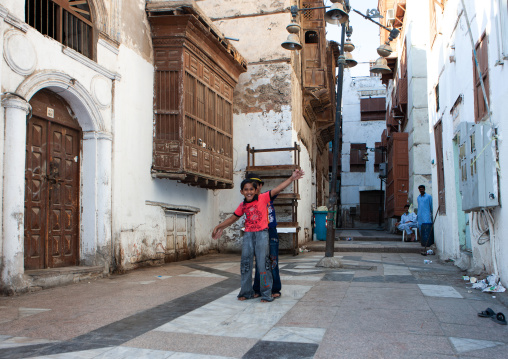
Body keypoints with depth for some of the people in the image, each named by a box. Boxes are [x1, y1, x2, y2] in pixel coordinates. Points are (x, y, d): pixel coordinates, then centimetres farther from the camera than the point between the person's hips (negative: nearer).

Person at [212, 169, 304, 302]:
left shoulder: (263, 198, -3)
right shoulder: (242, 205, 9)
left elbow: (277, 190, -10)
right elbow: (233, 218, 21)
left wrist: (291, 178, -18)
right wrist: (219, 227, 23)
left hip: (262, 233, -4)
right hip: (248, 234, 5)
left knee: (263, 264, -5)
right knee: (245, 263, 7)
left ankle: (266, 294, 4)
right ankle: (246, 292, 21)